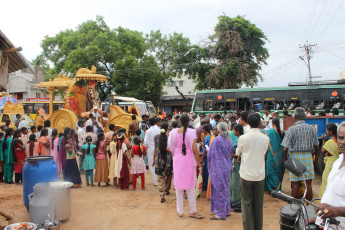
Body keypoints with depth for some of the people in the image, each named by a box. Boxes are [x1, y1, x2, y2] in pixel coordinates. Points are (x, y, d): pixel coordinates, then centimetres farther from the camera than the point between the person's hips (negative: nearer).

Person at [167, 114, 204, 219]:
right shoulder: (192, 132, -9)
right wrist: (198, 163, -2)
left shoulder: (174, 132, -3)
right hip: (189, 160, -2)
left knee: (178, 186, 11)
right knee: (190, 186, 8)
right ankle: (192, 211, 15)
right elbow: (195, 150, -11)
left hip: (177, 160, 2)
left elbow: (169, 148, 2)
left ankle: (180, 211, 19)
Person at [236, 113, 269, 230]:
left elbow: (237, 152, 6)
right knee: (259, 205, 14)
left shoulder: (243, 138, -12)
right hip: (260, 175, 3)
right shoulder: (265, 138, -5)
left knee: (246, 204, 7)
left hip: (246, 175, -2)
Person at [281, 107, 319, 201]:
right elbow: (316, 147, 8)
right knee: (308, 184, 10)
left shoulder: (291, 129, -10)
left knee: (295, 184, 5)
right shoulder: (312, 129, 1)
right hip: (308, 156, 3)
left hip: (295, 156, -3)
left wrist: (286, 159, 2)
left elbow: (285, 148, -13)